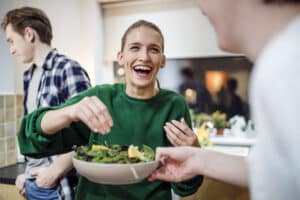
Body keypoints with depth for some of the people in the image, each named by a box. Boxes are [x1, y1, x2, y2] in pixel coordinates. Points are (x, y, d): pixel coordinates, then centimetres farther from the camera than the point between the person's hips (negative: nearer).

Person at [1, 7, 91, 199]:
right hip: (34, 181, 7)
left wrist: (55, 170, -15)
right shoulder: (29, 76, 8)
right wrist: (28, 172, 14)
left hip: (58, 185, -7)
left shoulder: (68, 69, -15)